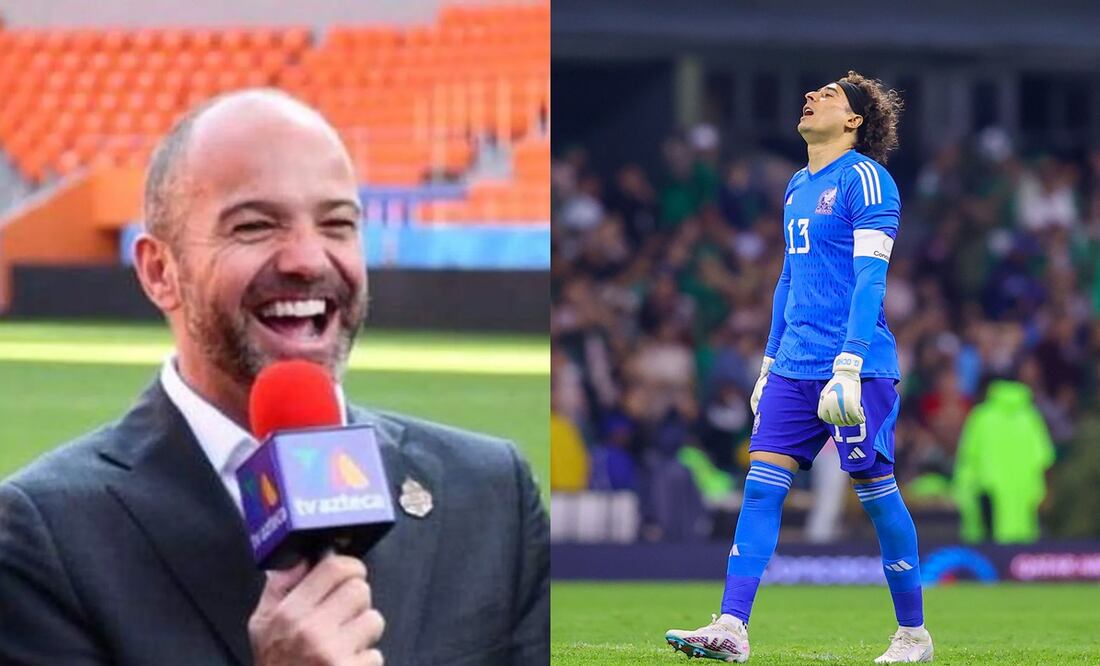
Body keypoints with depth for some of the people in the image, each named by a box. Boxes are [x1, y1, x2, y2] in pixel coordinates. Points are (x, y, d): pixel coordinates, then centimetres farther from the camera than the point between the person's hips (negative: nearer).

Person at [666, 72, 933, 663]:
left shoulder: (863, 178, -7)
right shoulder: (798, 188, 18)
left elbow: (869, 278, -14)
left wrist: (848, 366, -22)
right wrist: (770, 362, 24)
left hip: (856, 367, -8)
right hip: (794, 369, 8)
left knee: (876, 491, -2)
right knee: (761, 485, -3)